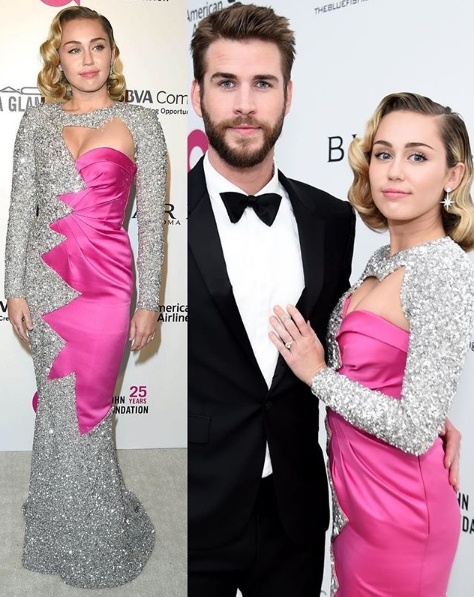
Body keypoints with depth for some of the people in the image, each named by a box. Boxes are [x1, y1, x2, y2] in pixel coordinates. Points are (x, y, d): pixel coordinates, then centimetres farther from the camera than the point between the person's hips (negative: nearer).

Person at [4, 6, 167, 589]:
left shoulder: (140, 123, -1)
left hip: (104, 282, -2)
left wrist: (148, 301, -3)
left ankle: (96, 537, 28)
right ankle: (65, 527, 33)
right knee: (58, 409, 11)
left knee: (86, 410, 5)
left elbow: (151, 219, -1)